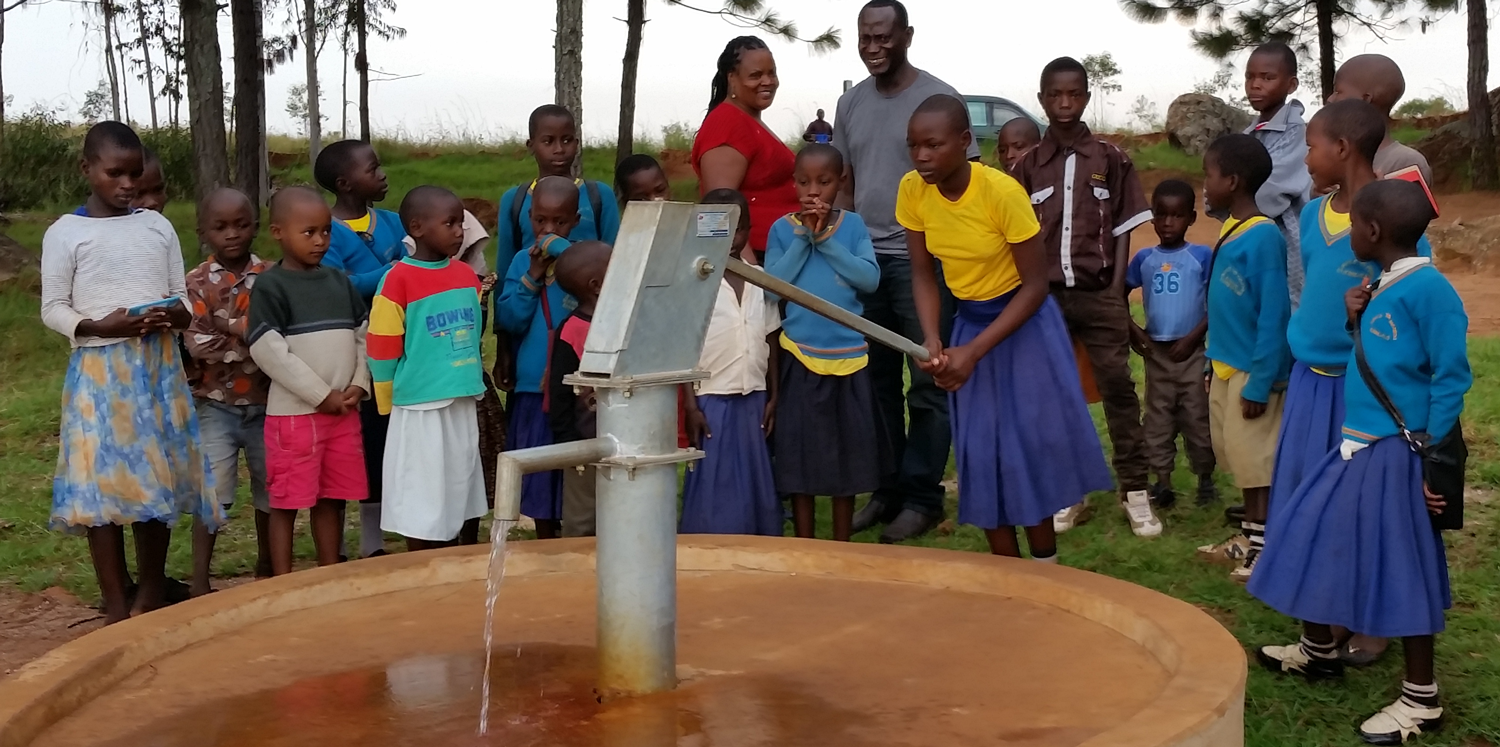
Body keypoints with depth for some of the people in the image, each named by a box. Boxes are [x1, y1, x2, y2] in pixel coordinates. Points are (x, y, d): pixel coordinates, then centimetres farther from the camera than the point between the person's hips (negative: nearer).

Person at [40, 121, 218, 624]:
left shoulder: (158, 226, 8)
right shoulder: (65, 233, -2)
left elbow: (183, 297, 11)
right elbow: (52, 308, -2)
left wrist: (174, 315, -11)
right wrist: (101, 327, -19)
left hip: (159, 367, 3)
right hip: (99, 370, -3)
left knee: (156, 479, 8)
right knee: (101, 483, -3)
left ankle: (152, 593, 23)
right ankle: (116, 606, 6)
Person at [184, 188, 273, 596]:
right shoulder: (197, 282, -3)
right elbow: (198, 344, -14)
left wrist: (230, 325, -16)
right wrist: (253, 345, -15)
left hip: (265, 403, 2)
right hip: (216, 404, -2)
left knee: (270, 487, 12)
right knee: (213, 493, -3)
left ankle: (266, 567, 30)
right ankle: (200, 579, 2)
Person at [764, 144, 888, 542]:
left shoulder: (852, 225, 0)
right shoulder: (782, 229, -1)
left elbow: (870, 279, -11)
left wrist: (826, 239, -14)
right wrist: (804, 238, -13)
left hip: (849, 354, 1)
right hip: (800, 355, -1)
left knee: (847, 452, 10)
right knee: (799, 453, 5)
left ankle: (842, 546, 22)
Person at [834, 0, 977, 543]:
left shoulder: (939, 99, -4)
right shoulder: (850, 103, 11)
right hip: (865, 259, 5)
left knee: (927, 385, -1)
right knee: (877, 383, 10)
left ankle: (922, 496, 6)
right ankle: (887, 489, 19)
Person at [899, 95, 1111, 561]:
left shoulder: (1002, 192, -25)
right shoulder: (913, 191, -12)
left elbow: (1035, 285, -19)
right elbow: (923, 275, 0)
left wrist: (974, 352, -23)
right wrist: (933, 340, -17)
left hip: (1024, 323, -5)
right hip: (968, 323, 5)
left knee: (1031, 447, 0)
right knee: (980, 453, 5)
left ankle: (1045, 569, 17)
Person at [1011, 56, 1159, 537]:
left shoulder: (1111, 159, 4)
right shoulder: (1029, 166, 6)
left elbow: (1123, 231, 5)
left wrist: (1116, 292, -3)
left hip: (1099, 293, -1)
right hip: (1046, 295, 2)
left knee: (1118, 386, -2)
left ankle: (1135, 490, 4)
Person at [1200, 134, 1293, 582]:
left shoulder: (1264, 236, -19)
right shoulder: (1230, 229, 7)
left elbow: (1273, 316, -20)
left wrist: (1259, 383, -20)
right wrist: (1213, 363, 14)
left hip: (1251, 372, -9)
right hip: (1224, 368, 9)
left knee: (1258, 462, 1)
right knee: (1240, 460, 16)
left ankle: (1266, 548, 10)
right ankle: (1252, 536, 28)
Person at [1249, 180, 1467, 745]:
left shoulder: (1428, 288, -18)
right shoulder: (1380, 286, 9)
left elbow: (1451, 377, -18)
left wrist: (1435, 460, -17)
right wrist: (1356, 321, 4)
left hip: (1397, 454, -9)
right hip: (1358, 446, 9)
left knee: (1403, 569, -1)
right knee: (1316, 539, 18)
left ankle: (1421, 700, 12)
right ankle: (1319, 651, 38)